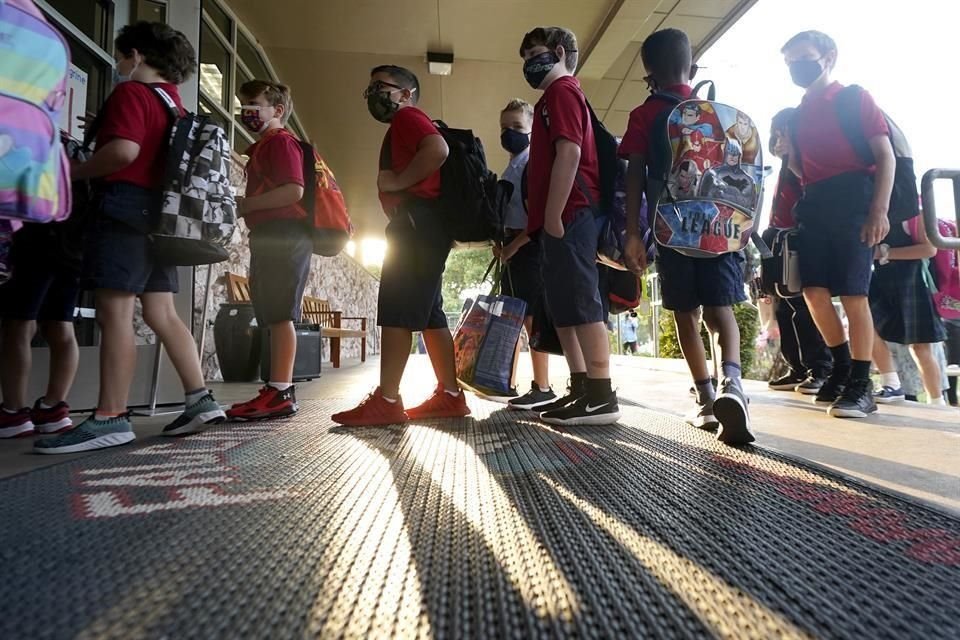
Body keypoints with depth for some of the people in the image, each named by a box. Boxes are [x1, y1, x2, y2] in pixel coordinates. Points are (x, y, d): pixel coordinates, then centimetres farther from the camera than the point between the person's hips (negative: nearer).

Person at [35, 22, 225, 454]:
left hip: (126, 207, -9)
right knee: (161, 314, 7)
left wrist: (75, 172, -5)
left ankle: (110, 419, -9)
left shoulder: (132, 93, -3)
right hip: (160, 212, 9)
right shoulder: (174, 104, 22)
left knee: (114, 313, -10)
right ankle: (199, 401, 5)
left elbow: (124, 151, -19)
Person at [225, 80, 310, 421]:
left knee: (279, 313, -13)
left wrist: (245, 205, -13)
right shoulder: (263, 146, 27)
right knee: (275, 315, 8)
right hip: (270, 237, 10)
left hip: (283, 235, -10)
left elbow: (293, 190, -18)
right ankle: (281, 391, 12)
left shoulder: (280, 141, -3)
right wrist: (244, 205, 11)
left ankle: (279, 392, -12)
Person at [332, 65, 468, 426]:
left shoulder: (407, 116, 0)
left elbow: (438, 150, -20)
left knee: (396, 310, -13)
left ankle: (386, 401, -12)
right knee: (427, 313, 6)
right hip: (422, 225, 10)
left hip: (417, 221, -10)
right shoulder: (406, 126, 30)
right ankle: (449, 396, 7)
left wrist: (396, 181, -14)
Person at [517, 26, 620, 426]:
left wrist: (552, 217, -20)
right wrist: (539, 223, 22)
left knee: (581, 304, -11)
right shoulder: (556, 96, 29)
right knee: (564, 308, 9)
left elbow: (569, 154, -15)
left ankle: (601, 397, -7)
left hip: (567, 217, -10)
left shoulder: (562, 90, -1)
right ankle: (581, 390, 14)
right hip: (563, 219, 10)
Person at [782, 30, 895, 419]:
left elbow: (885, 157, -3)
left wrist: (880, 209, -15)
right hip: (814, 205, 5)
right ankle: (842, 366, 16)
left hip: (853, 200, -5)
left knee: (853, 293, -9)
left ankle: (862, 385, -2)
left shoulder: (855, 99, 4)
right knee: (814, 289, -2)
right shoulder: (797, 115, 19)